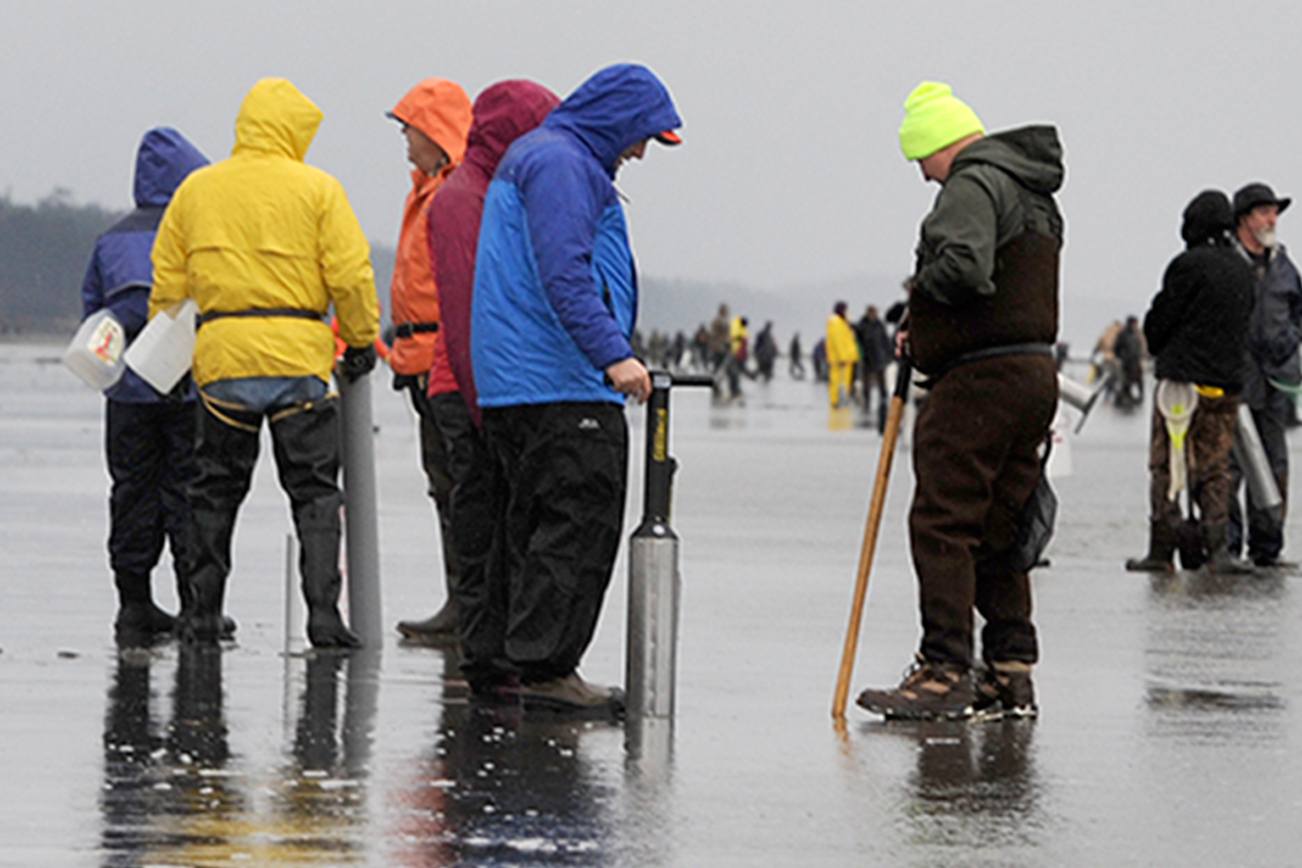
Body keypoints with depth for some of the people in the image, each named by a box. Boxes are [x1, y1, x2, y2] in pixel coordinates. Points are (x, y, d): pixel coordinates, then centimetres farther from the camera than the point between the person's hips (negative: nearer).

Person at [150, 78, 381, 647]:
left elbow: (168, 280, 11)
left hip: (220, 354, 3)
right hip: (299, 355, -3)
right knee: (315, 489, 3)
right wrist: (361, 342, 6)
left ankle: (201, 611, 12)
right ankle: (323, 611, -7)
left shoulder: (196, 190, 9)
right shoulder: (316, 189, -2)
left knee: (216, 488, 13)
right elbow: (350, 275, -6)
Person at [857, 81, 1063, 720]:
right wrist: (928, 332, 12)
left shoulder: (973, 184, -11)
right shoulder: (1036, 196, 21)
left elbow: (963, 265, -27)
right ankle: (1011, 674, 12)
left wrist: (922, 290, -6)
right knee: (999, 530, 12)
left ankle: (946, 671, -11)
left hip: (980, 380, -10)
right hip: (1035, 373, 10)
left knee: (942, 523, -8)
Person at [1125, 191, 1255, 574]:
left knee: (1166, 468, 0)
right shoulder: (1242, 272, 11)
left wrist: (1163, 353, 14)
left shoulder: (1189, 265, -10)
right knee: (1214, 469, 10)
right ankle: (1217, 546, -3)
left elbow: (1157, 324, -5)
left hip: (1183, 381, -6)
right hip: (1227, 384, 6)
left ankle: (1162, 551, -2)